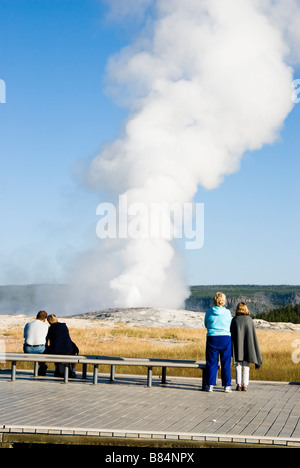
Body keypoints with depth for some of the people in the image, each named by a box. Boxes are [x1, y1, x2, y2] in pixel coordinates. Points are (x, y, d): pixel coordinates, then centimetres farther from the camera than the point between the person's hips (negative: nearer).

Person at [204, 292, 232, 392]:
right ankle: (227, 386, 5)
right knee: (226, 363, 5)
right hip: (225, 338, 0)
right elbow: (230, 325, 12)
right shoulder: (227, 312, -1)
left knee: (211, 363, 6)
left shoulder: (209, 312, 0)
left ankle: (210, 385, 5)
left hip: (212, 338, 1)